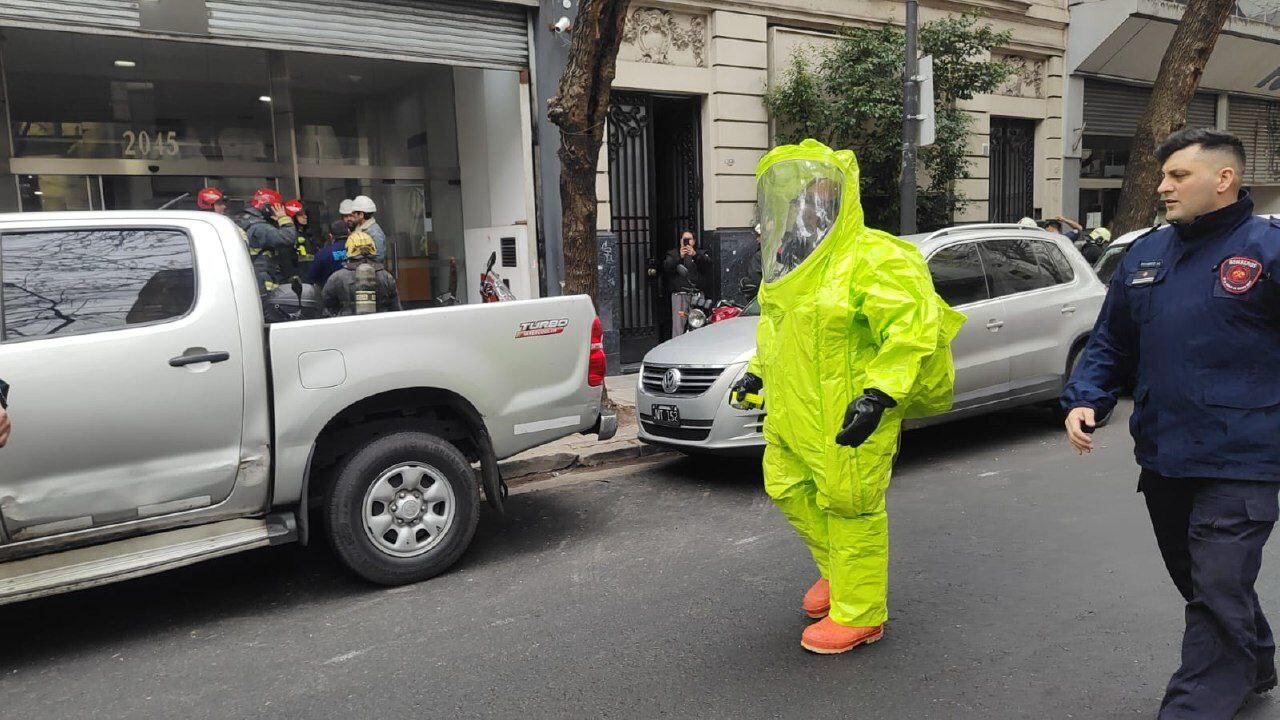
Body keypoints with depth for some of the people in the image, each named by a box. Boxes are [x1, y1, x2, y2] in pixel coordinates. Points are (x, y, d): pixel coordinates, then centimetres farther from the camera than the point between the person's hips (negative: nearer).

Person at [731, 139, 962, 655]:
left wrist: (877, 394, -30)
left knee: (849, 506, 0)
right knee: (789, 490, 19)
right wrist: (756, 372, 20)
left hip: (849, 415, -9)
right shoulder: (790, 259, 12)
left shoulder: (874, 258, -17)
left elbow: (912, 328, -24)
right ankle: (836, 571, 41)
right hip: (793, 410, 9)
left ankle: (859, 615, 17)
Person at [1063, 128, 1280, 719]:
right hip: (1162, 459, 7)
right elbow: (1110, 343, 13)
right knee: (1201, 584, 22)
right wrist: (1084, 400, -2)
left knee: (1218, 597, -2)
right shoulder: (1146, 253, 9)